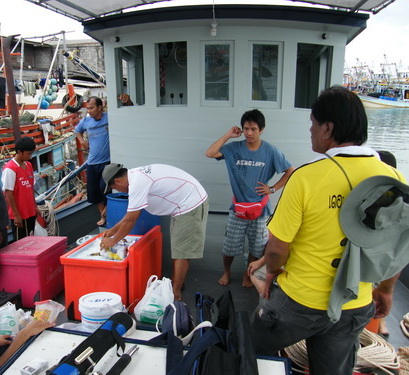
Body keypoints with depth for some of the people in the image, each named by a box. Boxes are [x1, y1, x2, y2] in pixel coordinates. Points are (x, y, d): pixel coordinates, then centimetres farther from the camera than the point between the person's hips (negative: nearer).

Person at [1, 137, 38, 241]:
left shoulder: (28, 165, 7)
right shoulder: (10, 169, -16)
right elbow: (8, 194, -15)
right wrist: (16, 215, -14)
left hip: (31, 212, 7)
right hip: (19, 215, -7)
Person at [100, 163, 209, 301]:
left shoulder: (137, 183, -21)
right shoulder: (137, 175, 9)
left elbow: (130, 220, -15)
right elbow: (131, 213, 18)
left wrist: (113, 241, -1)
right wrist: (113, 230, 21)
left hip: (191, 206, -10)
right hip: (190, 201, 10)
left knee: (181, 252, 0)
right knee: (177, 248, 20)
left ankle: (175, 294, 11)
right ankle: (176, 281, 35)